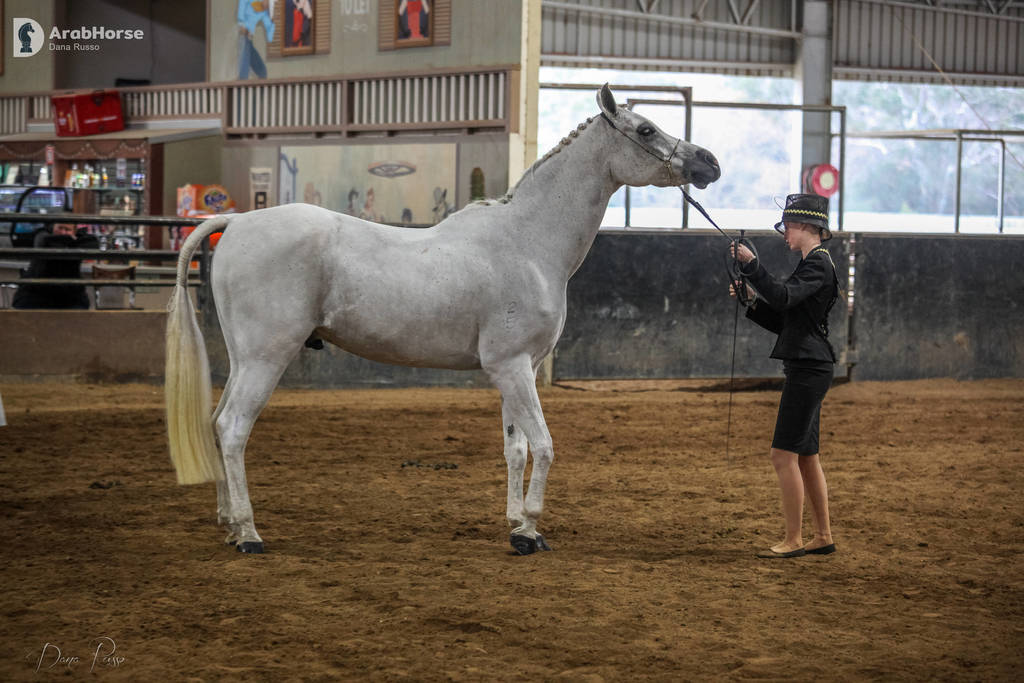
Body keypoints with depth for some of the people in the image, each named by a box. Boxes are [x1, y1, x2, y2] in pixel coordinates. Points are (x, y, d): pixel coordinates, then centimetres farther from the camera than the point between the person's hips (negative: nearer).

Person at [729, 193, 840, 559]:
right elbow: (783, 320, 20)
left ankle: (794, 540, -6)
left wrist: (751, 264, -30)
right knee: (806, 456, 14)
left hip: (808, 369, -10)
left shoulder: (817, 264, -12)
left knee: (784, 454, -9)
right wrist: (753, 298, 10)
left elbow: (782, 297, -28)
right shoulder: (813, 263, 19)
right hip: (807, 368, 11)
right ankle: (823, 537, 19)